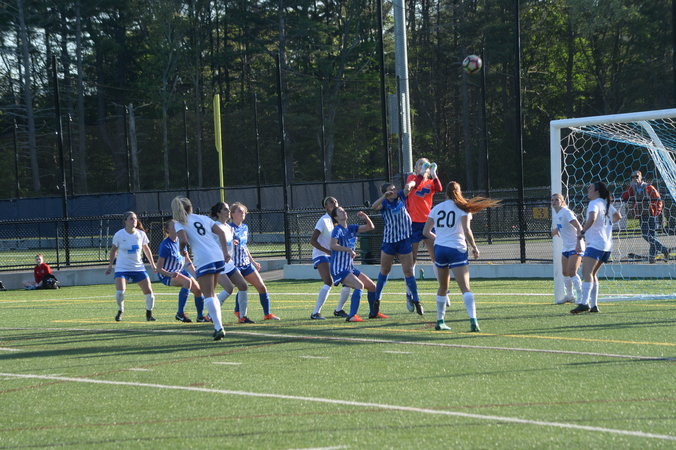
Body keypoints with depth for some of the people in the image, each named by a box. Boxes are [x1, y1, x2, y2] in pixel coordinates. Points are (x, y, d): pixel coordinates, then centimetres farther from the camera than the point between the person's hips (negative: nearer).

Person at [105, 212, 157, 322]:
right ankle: (120, 311, 7)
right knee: (120, 291, -21)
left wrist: (152, 264, 15)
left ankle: (149, 314, 16)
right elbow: (113, 250, 6)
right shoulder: (119, 235, -7)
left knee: (149, 291, -5)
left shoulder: (141, 234, 0)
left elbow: (146, 249, 14)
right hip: (122, 267, -3)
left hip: (138, 267, 3)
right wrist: (110, 265, 6)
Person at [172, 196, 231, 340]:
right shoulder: (204, 218, 19)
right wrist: (225, 252, 8)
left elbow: (183, 240, -13)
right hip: (218, 257, 6)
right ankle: (218, 324, 17)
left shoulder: (180, 223, 4)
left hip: (203, 260, -5)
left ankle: (218, 327, -21)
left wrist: (181, 249, 9)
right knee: (212, 293, 20)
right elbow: (221, 233, 11)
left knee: (208, 295, -8)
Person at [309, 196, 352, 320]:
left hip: (333, 256, 8)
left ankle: (339, 310, 20)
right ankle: (315, 313, -24)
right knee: (329, 282, -25)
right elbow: (312, 241, -19)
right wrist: (329, 251, -26)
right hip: (321, 255, -8)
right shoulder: (323, 221, -14)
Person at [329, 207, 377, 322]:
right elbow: (333, 245, -28)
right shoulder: (337, 230, -11)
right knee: (359, 285, -28)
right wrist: (349, 250, -29)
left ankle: (374, 313, 32)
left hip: (350, 268, 9)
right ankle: (352, 316, -32)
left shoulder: (351, 228, 11)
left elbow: (370, 227, 16)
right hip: (339, 269, -9)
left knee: (372, 286, 12)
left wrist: (365, 217, -1)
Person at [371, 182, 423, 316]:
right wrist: (384, 196, -36)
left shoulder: (401, 197, 2)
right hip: (388, 240, 0)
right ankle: (376, 300, 22)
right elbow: (374, 206, -25)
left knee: (408, 271, 0)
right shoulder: (384, 204, -5)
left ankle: (416, 301, 6)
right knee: (384, 271, 11)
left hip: (404, 240, 0)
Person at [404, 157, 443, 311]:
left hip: (428, 222, 2)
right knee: (412, 259, 3)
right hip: (413, 222, -2)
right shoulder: (412, 178, 4)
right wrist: (422, 173, -29)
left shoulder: (431, 182, 9)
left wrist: (434, 174, -24)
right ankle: (409, 294, 9)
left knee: (436, 256, -3)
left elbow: (439, 188, -13)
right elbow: (412, 185, -21)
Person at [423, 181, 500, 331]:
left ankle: (440, 321, 20)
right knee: (465, 287, -10)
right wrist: (474, 248, -1)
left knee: (443, 287, 18)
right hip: (457, 250, -4)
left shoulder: (437, 208, 10)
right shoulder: (463, 209, -1)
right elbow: (466, 231, -13)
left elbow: (426, 231, 10)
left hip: (439, 248, 4)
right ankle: (473, 320, -25)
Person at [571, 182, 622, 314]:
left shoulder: (594, 203, -8)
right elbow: (618, 216, 31)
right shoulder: (606, 204, 17)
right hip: (607, 245, 9)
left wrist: (582, 232, -24)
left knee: (587, 272, -18)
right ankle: (593, 305, 12)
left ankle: (584, 303, -32)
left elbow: (592, 218, -27)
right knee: (592, 274, 16)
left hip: (595, 244, -9)